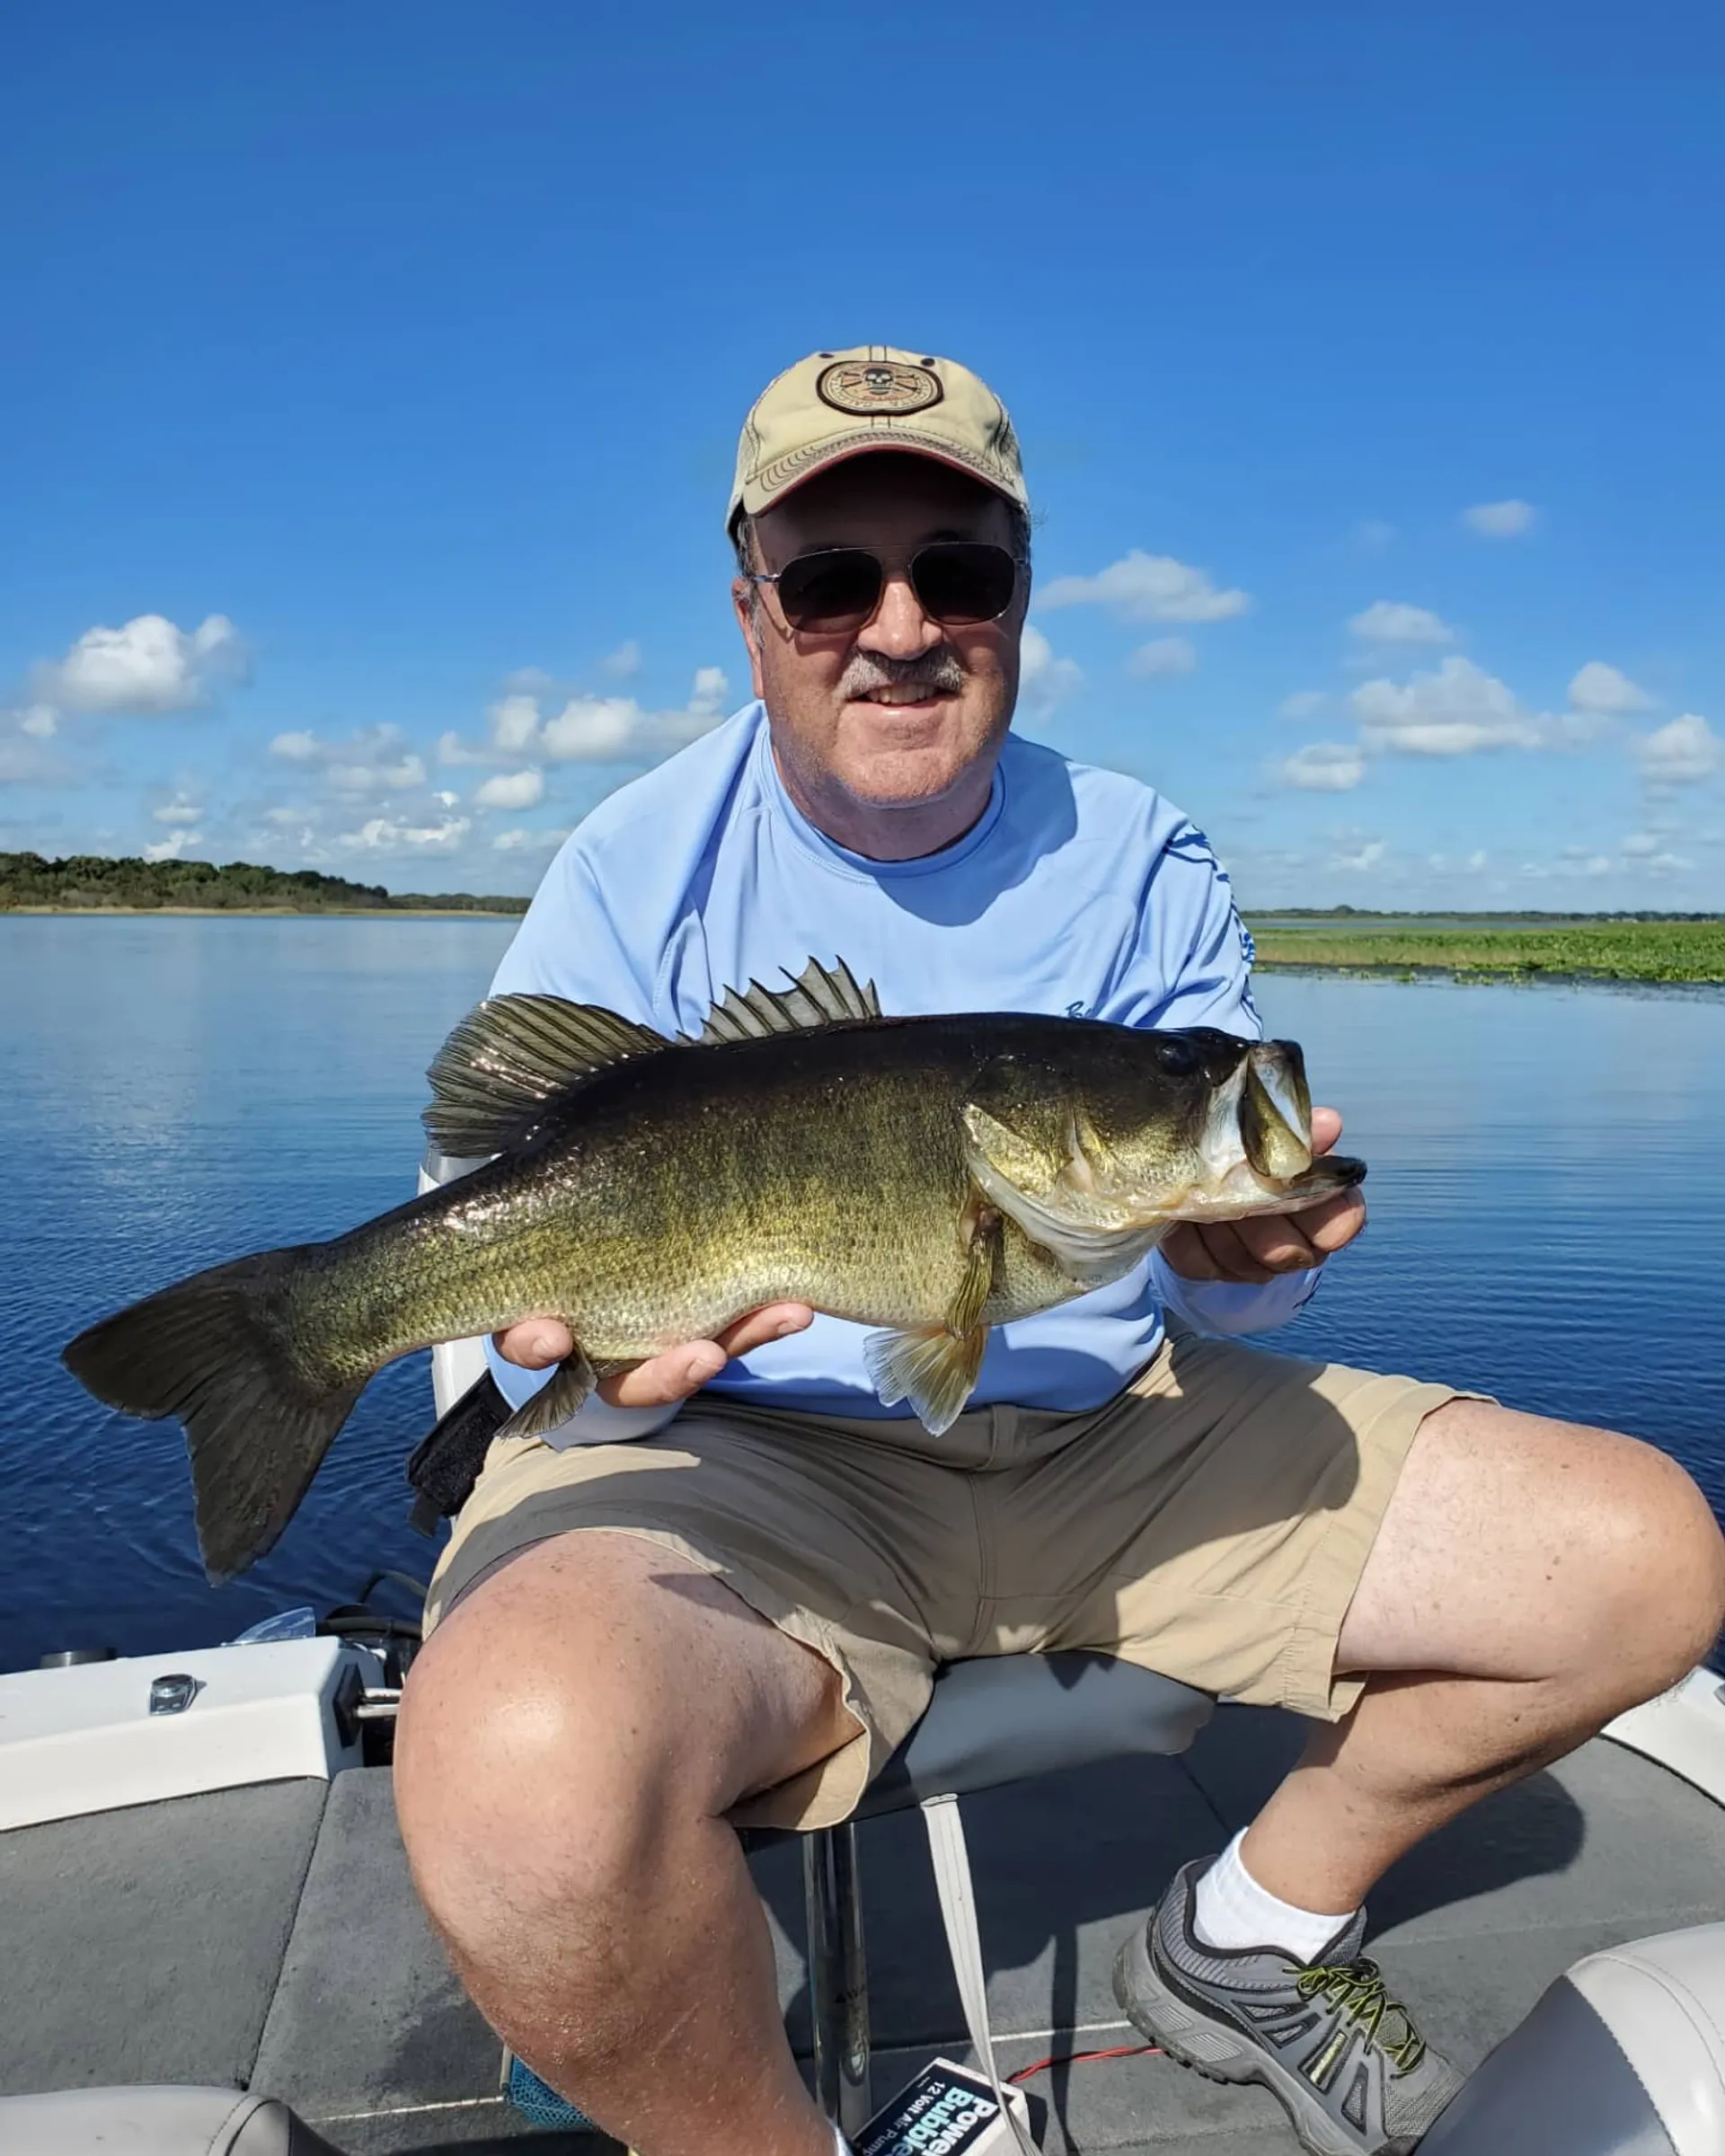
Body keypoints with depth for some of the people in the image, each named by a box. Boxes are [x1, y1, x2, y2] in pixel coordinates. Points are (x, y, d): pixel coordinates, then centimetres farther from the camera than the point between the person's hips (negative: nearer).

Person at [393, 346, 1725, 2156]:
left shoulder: (1142, 868, 4)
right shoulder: (637, 879, -5)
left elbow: (1223, 1290, 3)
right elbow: (540, 1333, -6)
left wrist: (1248, 1242, -22)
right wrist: (603, 1361, -30)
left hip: (1112, 1433, 5)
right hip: (743, 1458, -3)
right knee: (523, 1774, -37)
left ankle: (1253, 1935, 20)